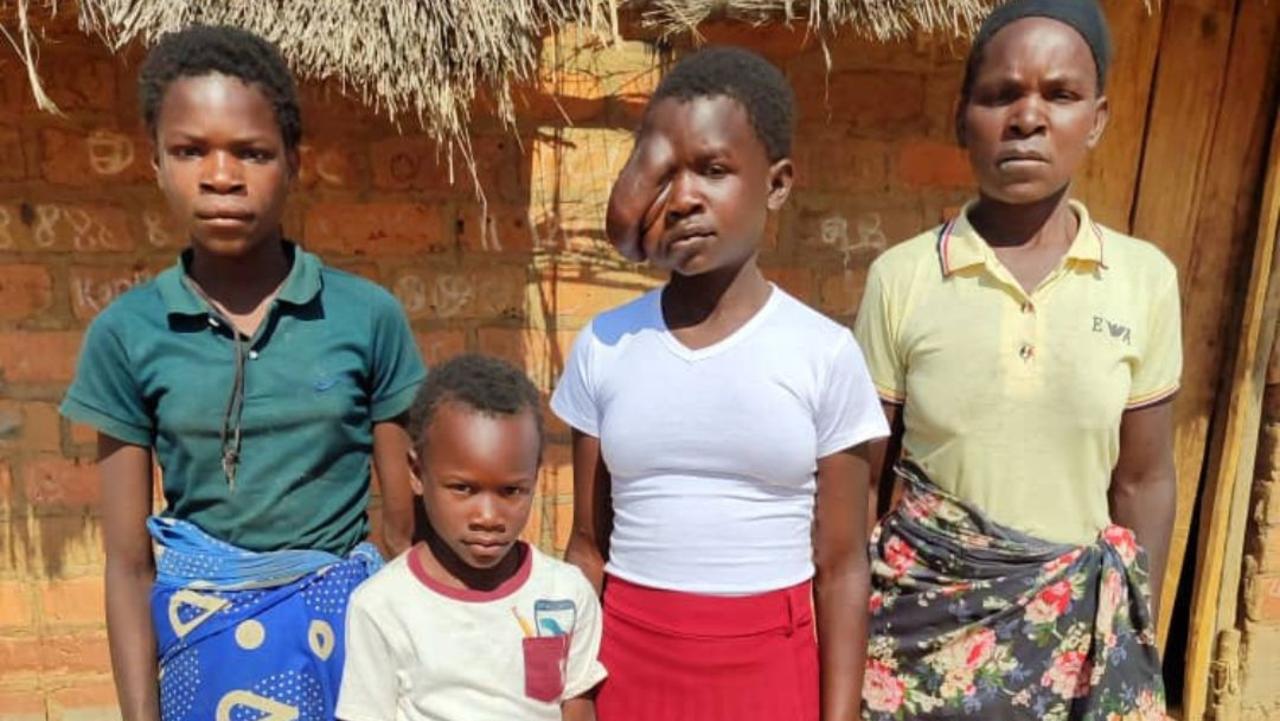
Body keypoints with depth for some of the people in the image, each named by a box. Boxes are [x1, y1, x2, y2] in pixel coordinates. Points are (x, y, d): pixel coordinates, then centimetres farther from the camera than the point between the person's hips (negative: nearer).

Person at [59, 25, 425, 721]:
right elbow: (128, 562, -1)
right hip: (201, 635, 1)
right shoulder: (126, 333, -5)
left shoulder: (368, 315, -8)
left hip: (345, 616, 0)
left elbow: (404, 520, -2)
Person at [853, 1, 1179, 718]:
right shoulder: (900, 276, -8)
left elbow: (1144, 481, 4)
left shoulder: (1146, 277, -4)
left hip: (1078, 620, 2)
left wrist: (1142, 635, 9)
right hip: (923, 609, -1)